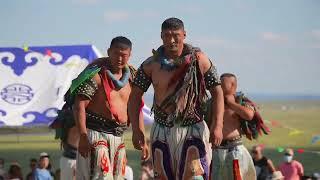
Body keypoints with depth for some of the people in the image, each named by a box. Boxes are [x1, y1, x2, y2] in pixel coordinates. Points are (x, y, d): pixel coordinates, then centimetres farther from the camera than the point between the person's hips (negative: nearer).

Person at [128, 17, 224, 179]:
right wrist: (136, 130, -4)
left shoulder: (199, 61, -1)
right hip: (162, 132, 2)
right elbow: (135, 97, 6)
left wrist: (218, 125, -11)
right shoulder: (151, 65, 2)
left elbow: (217, 92, 0)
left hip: (193, 130, -2)